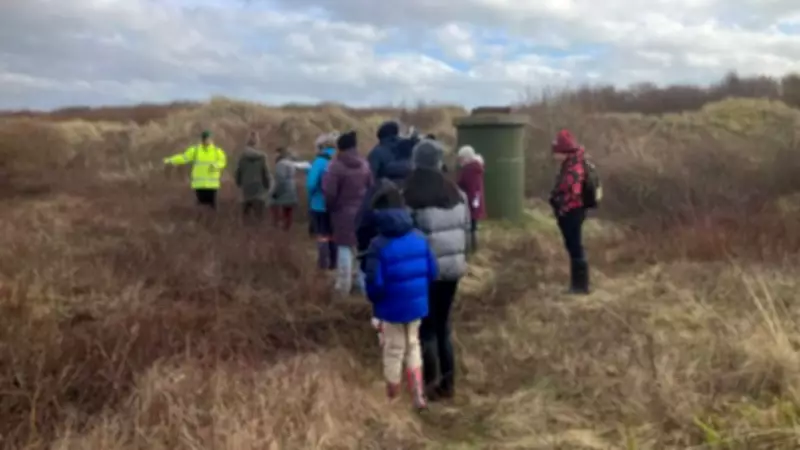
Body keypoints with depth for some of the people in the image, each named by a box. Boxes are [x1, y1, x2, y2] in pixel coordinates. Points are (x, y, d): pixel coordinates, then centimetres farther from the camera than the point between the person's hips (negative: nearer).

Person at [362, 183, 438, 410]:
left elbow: (375, 283, -20)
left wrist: (374, 299, 1)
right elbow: (432, 272, 0)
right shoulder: (420, 238, -6)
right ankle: (418, 394, 20)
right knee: (413, 345, 23)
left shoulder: (379, 245, -20)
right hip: (416, 304, 4)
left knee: (393, 350, 14)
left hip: (391, 308, -4)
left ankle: (392, 396, 32)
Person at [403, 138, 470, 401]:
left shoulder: (411, 197, -13)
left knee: (426, 328, 8)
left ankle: (431, 385, 14)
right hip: (452, 268, 5)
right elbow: (466, 229, 8)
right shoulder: (457, 193, 3)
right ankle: (448, 383, 23)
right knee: (443, 325, 17)